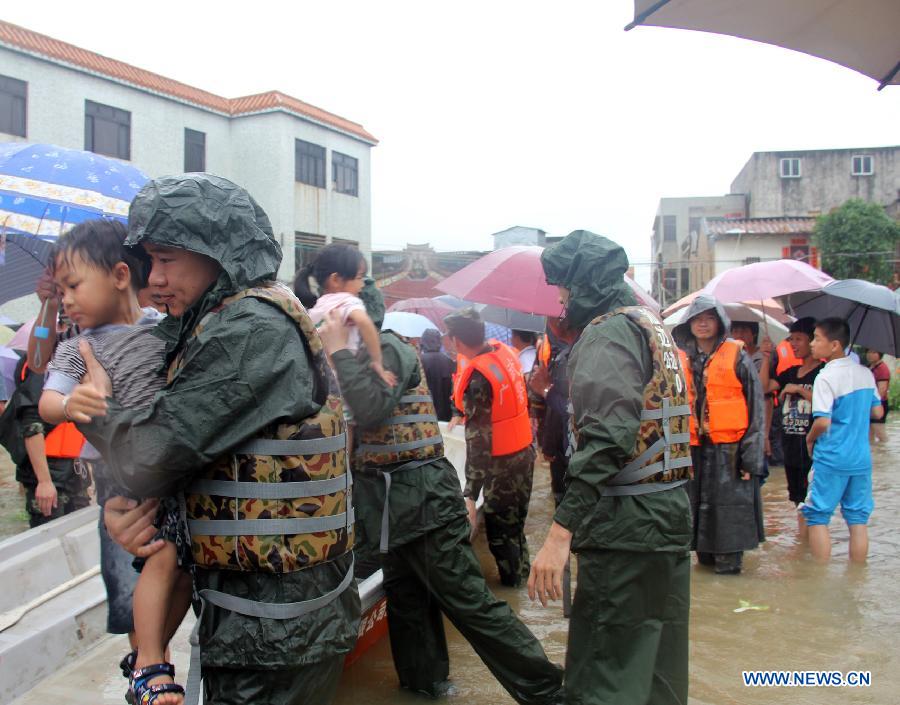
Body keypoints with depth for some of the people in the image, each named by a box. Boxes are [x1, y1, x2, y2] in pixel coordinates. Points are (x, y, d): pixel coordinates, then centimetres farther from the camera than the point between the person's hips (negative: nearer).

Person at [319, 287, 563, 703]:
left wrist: (339, 351, -20)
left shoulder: (386, 348, -11)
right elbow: (360, 419, 15)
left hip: (419, 496, -10)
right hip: (399, 498, 10)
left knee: (467, 599, -5)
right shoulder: (373, 352, 18)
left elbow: (372, 411, -27)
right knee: (406, 596, 18)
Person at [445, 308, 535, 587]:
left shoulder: (477, 377, -25)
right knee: (516, 521, 24)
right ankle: (522, 572, 39)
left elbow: (478, 438, -26)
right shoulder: (504, 352, -2)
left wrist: (471, 492, -24)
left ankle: (512, 583, 22)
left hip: (502, 462, -8)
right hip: (525, 450, 8)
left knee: (499, 529, 9)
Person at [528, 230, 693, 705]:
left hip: (627, 524, -10)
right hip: (672, 510, 10)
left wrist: (560, 532, -28)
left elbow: (607, 437, -24)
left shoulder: (607, 332, -12)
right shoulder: (651, 324, 17)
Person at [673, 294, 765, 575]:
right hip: (692, 448, 4)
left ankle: (729, 558, 12)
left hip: (729, 448, -4)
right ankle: (705, 553, 23)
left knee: (729, 507, 0)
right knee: (698, 504, 10)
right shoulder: (681, 358, 9)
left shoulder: (737, 356, -1)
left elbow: (755, 406, -3)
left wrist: (751, 454, -9)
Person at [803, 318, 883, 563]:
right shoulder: (866, 373, 5)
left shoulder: (826, 377, -16)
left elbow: (822, 422, -22)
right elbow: (877, 412, 14)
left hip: (830, 460, -6)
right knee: (858, 519, 12)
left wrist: (810, 439, -4)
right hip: (861, 459, 6)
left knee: (818, 518, 4)